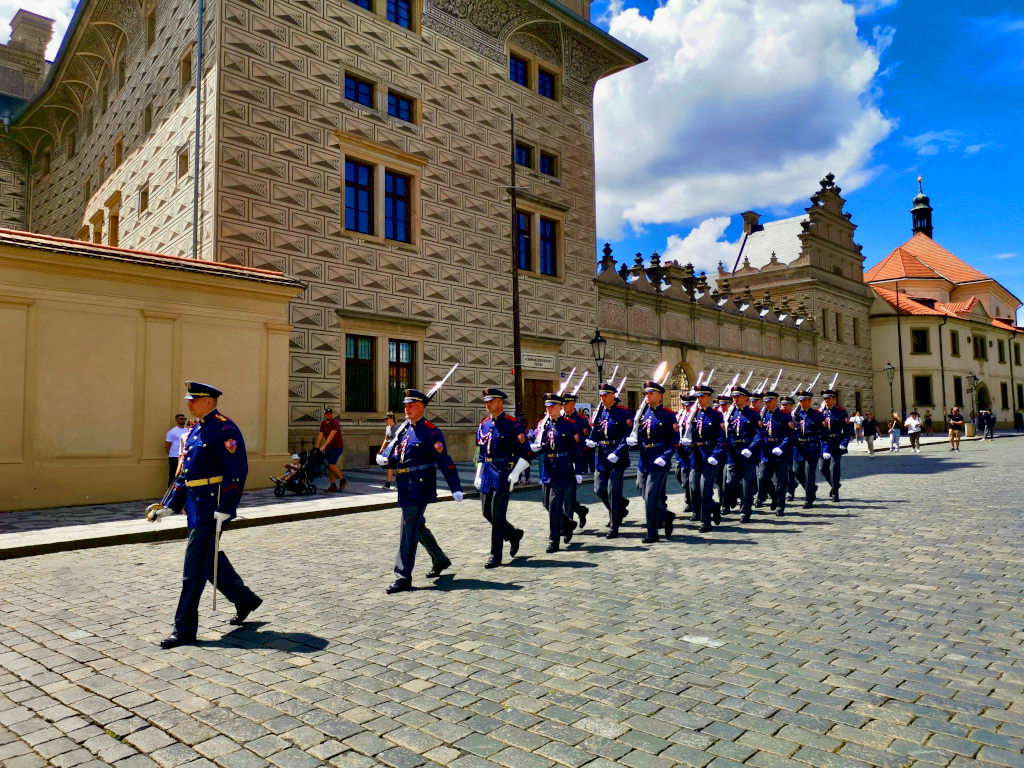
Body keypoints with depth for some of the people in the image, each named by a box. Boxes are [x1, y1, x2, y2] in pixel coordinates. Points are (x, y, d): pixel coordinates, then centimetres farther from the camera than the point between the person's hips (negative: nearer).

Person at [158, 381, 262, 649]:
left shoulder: (224, 429, -14)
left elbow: (237, 471, -20)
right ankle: (245, 599, 34)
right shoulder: (196, 430, 15)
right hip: (195, 506, 10)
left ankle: (185, 629, 6)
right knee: (210, 558, 17)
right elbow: (185, 472, 21)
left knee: (195, 567, -4)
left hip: (211, 508, -10)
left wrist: (225, 508, -24)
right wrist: (172, 505, 17)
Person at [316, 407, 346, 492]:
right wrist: (317, 447, -3)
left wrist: (324, 446, -30)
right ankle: (333, 486, 9)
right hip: (328, 447, 7)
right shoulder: (323, 423, 10)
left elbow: (331, 435, -24)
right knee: (328, 466, 3)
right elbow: (320, 435, 6)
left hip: (337, 447, -7)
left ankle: (343, 480, 2)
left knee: (331, 465, -17)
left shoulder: (335, 423, -14)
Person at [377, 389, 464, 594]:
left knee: (408, 531, -7)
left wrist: (456, 488, -18)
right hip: (406, 489, 9)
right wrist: (383, 460, -3)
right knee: (418, 527, 19)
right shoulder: (404, 430, 14)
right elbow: (396, 458, 19)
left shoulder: (430, 432, -11)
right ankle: (440, 560, 38)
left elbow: (445, 462, -15)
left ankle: (403, 577, -1)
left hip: (419, 488, -9)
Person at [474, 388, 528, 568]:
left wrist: (515, 474, -17)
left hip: (503, 474, -7)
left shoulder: (512, 424, -9)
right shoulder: (483, 425, 12)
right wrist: (478, 475, 16)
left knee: (498, 514, -4)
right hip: (487, 474, 7)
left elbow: (526, 453, -10)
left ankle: (496, 555, 6)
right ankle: (513, 534, 34)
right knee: (487, 511, 11)